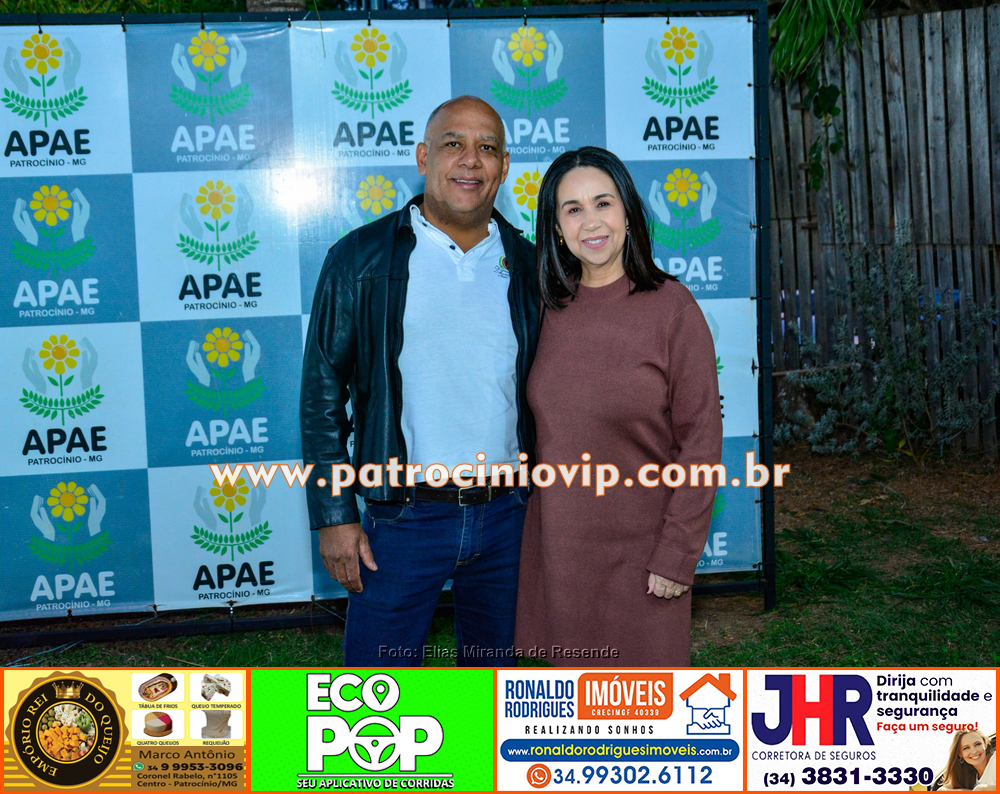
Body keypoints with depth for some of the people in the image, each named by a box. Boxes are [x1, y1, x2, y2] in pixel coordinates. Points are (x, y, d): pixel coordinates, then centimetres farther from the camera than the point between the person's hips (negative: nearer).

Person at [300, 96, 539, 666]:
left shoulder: (528, 266, 6)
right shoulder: (360, 259, -3)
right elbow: (323, 393, -2)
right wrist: (334, 515, -7)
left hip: (508, 517, 3)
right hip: (404, 518, -3)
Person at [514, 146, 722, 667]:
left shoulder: (670, 307, -10)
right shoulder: (552, 311, 4)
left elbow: (700, 442, -11)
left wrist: (678, 554, -13)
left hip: (640, 545, -4)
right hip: (558, 540, 4)